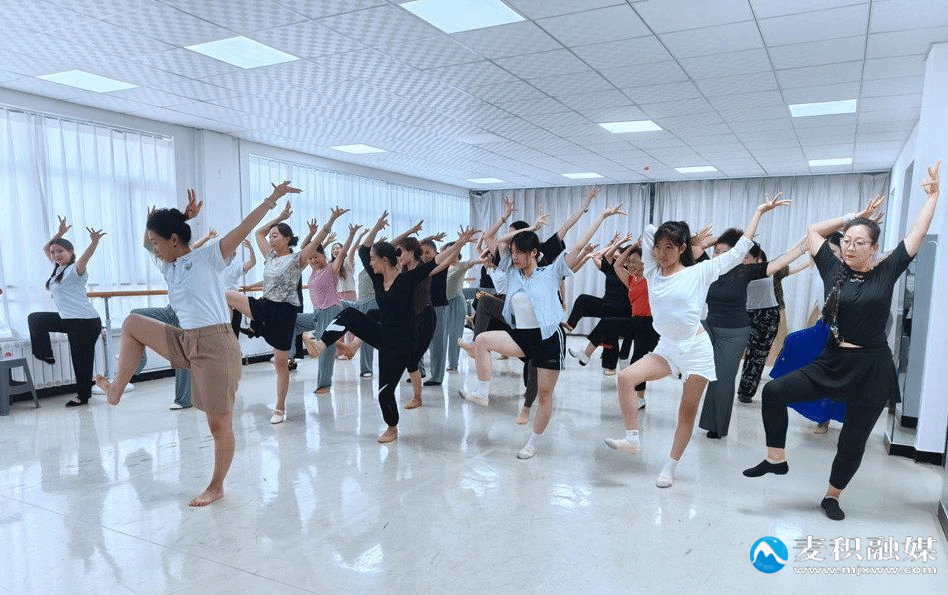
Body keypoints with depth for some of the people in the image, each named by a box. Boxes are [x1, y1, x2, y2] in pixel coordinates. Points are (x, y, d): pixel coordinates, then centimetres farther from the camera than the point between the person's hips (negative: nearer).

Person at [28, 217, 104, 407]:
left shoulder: (75, 269, -12)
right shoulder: (58, 268, 15)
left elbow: (84, 258, -33)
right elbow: (45, 248, 26)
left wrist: (94, 242, -52)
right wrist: (59, 234, 15)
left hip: (85, 322, -9)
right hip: (67, 319, 9)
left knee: (81, 360, -2)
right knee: (35, 319, 22)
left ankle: (83, 395, 11)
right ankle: (45, 354, 28)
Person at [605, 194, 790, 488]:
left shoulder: (699, 273, -7)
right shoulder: (653, 272, 2)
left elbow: (739, 250, -4)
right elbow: (649, 230, 7)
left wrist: (759, 211, -1)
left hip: (697, 349, -3)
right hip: (667, 348, 4)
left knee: (688, 412, 4)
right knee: (626, 377, -17)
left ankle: (670, 468, 17)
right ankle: (632, 439, -7)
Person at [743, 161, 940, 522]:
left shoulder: (886, 273, -2)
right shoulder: (834, 271, 1)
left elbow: (918, 234, 0)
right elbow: (813, 232, 9)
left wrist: (932, 195, 6)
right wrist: (855, 216, 9)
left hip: (872, 369, -1)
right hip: (832, 362, 2)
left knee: (853, 441, 10)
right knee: (774, 391, -16)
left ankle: (832, 497, 31)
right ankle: (777, 459, 1)